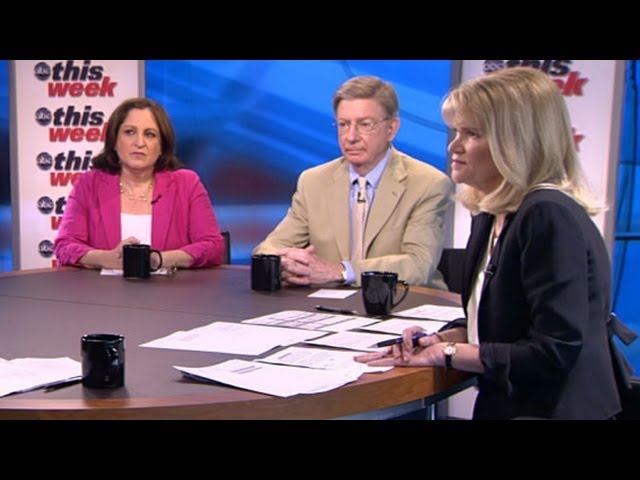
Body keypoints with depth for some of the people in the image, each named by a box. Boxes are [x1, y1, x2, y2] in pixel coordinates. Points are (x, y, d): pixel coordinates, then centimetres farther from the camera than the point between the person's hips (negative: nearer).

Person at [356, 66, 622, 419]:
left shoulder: (550, 216, -19)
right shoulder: (491, 215, 9)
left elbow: (555, 352, -21)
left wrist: (446, 354, -15)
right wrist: (439, 340, -2)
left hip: (554, 409, -8)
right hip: (507, 404, 8)